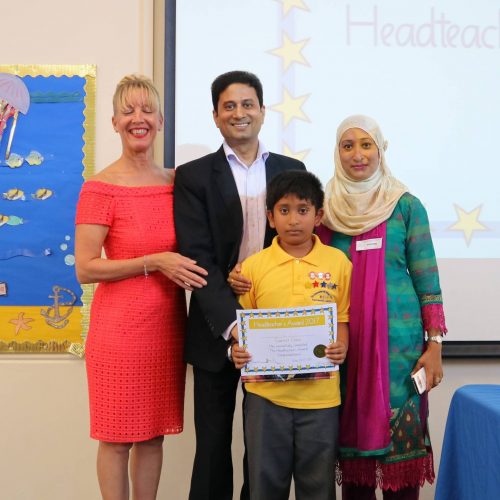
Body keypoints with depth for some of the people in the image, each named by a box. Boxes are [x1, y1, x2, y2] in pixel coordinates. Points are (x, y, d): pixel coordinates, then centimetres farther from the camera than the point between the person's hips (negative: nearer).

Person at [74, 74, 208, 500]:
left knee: (154, 433, 14)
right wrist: (154, 262, -18)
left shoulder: (177, 181, 6)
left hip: (167, 324, 5)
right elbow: (85, 269, -13)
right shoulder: (100, 188, -10)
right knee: (117, 439, 6)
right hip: (119, 327, -5)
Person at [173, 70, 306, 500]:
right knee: (213, 444, 9)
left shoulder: (291, 170, 7)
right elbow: (198, 258, -10)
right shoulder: (193, 177, -1)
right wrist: (232, 323, -22)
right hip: (217, 330, -2)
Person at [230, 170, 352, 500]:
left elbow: (344, 318, 5)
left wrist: (342, 347, -15)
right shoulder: (253, 266, 0)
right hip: (266, 392, 0)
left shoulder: (338, 262, 1)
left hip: (320, 394, 0)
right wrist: (238, 350, -14)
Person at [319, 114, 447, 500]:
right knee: (353, 432, 9)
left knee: (401, 437, 2)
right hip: (344, 339, 2)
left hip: (398, 337, -2)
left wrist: (434, 344, -4)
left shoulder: (406, 206, 0)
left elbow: (427, 279, 0)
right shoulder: (327, 208, 5)